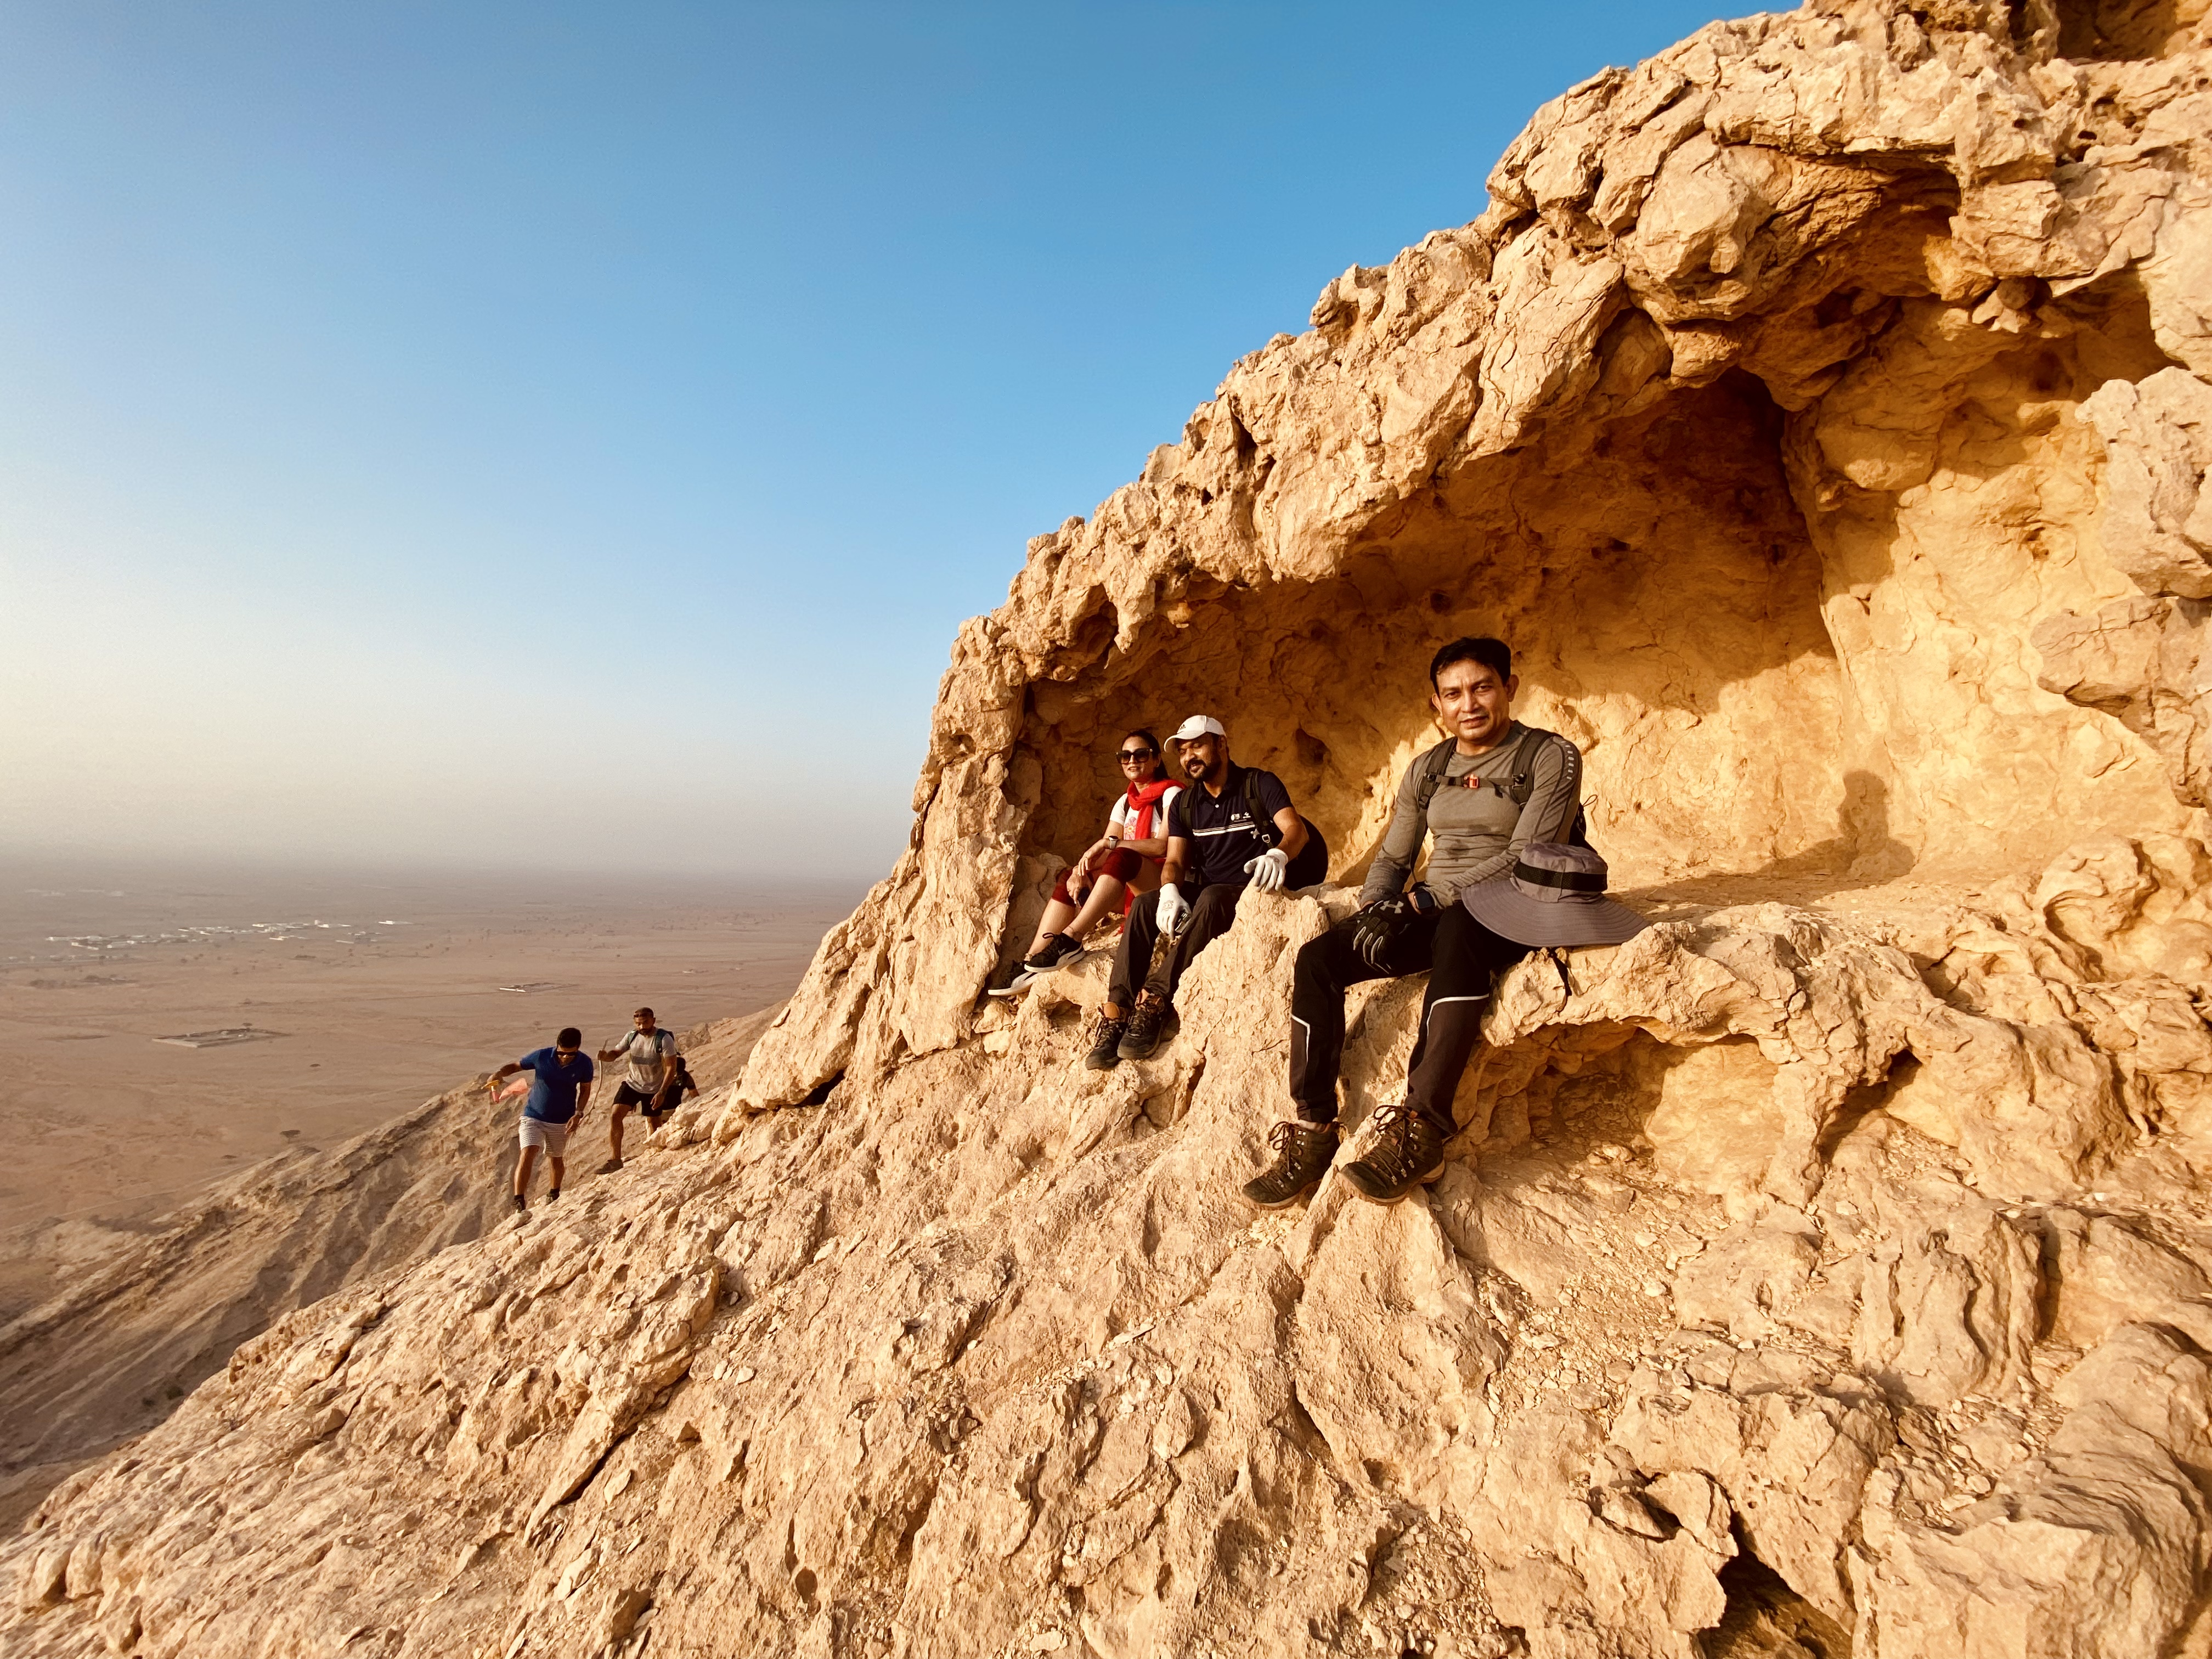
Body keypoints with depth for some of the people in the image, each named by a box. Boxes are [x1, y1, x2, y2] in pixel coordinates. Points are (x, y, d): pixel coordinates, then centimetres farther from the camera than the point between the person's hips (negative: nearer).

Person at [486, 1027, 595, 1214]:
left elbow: (585, 1090, -1)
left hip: (562, 1121, 1)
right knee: (528, 1153, -20)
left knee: (556, 1158, 17)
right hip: (534, 1116, -1)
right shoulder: (541, 1056, -20)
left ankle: (554, 1194, 43)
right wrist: (499, 1074, -26)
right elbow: (515, 1066, -6)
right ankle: (519, 1203, -16)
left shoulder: (584, 1064, -16)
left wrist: (578, 1114, -13)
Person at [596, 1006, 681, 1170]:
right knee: (615, 1116, -12)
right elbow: (616, 1052, 1)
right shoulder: (632, 1036, -6)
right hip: (632, 1083, 4)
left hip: (654, 1089, -3)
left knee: (653, 1124, 12)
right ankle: (614, 1159, -6)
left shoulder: (664, 1039, -22)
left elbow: (671, 1068, -21)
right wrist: (606, 1056, -25)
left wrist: (662, 1092, -26)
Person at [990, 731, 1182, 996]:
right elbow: (1101, 850, 6)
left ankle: (1071, 939, -37)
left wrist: (1111, 844, -20)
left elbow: (1163, 846, -18)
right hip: (1129, 890, 7)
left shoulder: (1171, 795, -4)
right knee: (1069, 877, -11)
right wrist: (1081, 870, -15)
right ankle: (1030, 964, -20)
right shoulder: (1125, 801, 15)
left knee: (1122, 856, -34)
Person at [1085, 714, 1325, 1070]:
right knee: (1144, 905, -21)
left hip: (1252, 890, -5)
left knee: (1211, 898, -37)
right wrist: (1169, 891, -23)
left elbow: (1297, 829, -19)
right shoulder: (1185, 803, 10)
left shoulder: (1259, 784, -4)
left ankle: (1153, 1000, -39)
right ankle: (1116, 1012, -30)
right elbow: (1175, 860, 2)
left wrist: (1278, 854, -44)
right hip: (1205, 890, 5)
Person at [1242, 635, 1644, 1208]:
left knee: (1457, 932, -42)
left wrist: (1423, 899, -17)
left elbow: (1526, 860, -13)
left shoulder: (1549, 757, -3)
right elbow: (1392, 858, 15)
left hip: (1509, 914, -5)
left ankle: (1421, 1130, -41)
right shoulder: (1427, 770, 14)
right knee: (1317, 958, -18)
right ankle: (1314, 1129, -18)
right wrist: (1374, 911, -8)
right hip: (1433, 914, 5)